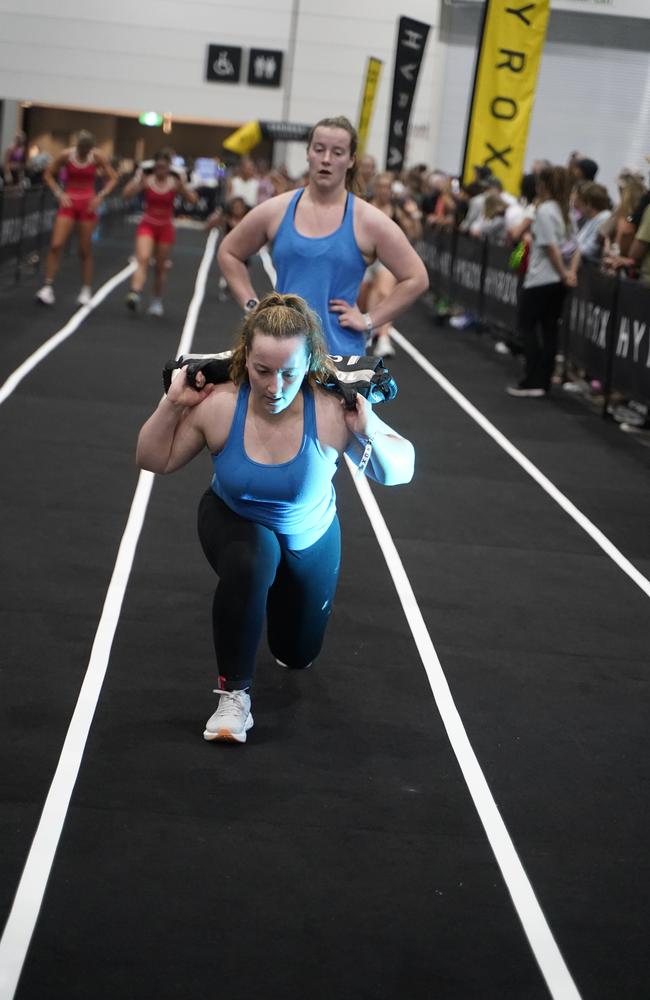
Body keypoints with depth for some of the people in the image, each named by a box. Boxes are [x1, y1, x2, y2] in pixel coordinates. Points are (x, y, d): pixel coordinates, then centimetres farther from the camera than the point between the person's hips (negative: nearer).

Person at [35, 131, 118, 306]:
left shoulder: (98, 157, -7)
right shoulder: (65, 155, -7)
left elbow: (113, 178, 2)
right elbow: (48, 174, 4)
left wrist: (101, 196, -11)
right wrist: (59, 193, -8)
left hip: (88, 204, 0)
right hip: (68, 202, 0)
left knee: (85, 250, 4)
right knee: (56, 245, -10)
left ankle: (86, 290, 16)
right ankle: (48, 287, -4)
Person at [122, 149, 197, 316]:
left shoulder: (174, 183, -5)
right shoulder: (146, 181, -6)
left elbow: (193, 200, -10)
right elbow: (127, 194, -16)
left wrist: (182, 186, -24)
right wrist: (137, 178, -27)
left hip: (165, 228, 1)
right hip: (147, 225, -1)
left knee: (160, 267, 9)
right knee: (143, 259, -23)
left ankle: (157, 301, 25)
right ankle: (135, 293, -36)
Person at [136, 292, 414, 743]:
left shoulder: (333, 412, -32)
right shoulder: (217, 405, -29)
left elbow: (400, 472, -20)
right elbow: (154, 461, -13)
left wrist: (369, 436, -38)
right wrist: (172, 405, -29)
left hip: (310, 540, 1)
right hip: (235, 522, -1)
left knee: (298, 654, 17)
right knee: (250, 563, -39)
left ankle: (281, 588, 54)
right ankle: (234, 693, -18)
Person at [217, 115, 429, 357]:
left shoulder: (369, 221, -5)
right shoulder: (275, 211, 2)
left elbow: (415, 278, -1)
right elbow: (229, 253, 16)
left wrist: (369, 321, -6)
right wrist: (252, 305, 5)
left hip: (339, 353, -2)